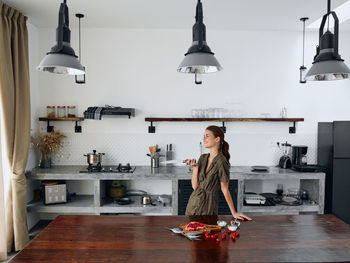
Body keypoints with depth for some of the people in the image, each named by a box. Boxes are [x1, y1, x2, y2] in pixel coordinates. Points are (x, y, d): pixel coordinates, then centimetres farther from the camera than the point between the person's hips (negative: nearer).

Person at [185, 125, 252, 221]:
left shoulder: (221, 162, -16)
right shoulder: (203, 158, 4)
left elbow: (224, 189, -9)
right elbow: (195, 186, 1)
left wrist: (234, 213, -7)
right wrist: (195, 167, -11)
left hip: (208, 205, -6)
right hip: (193, 202, 6)